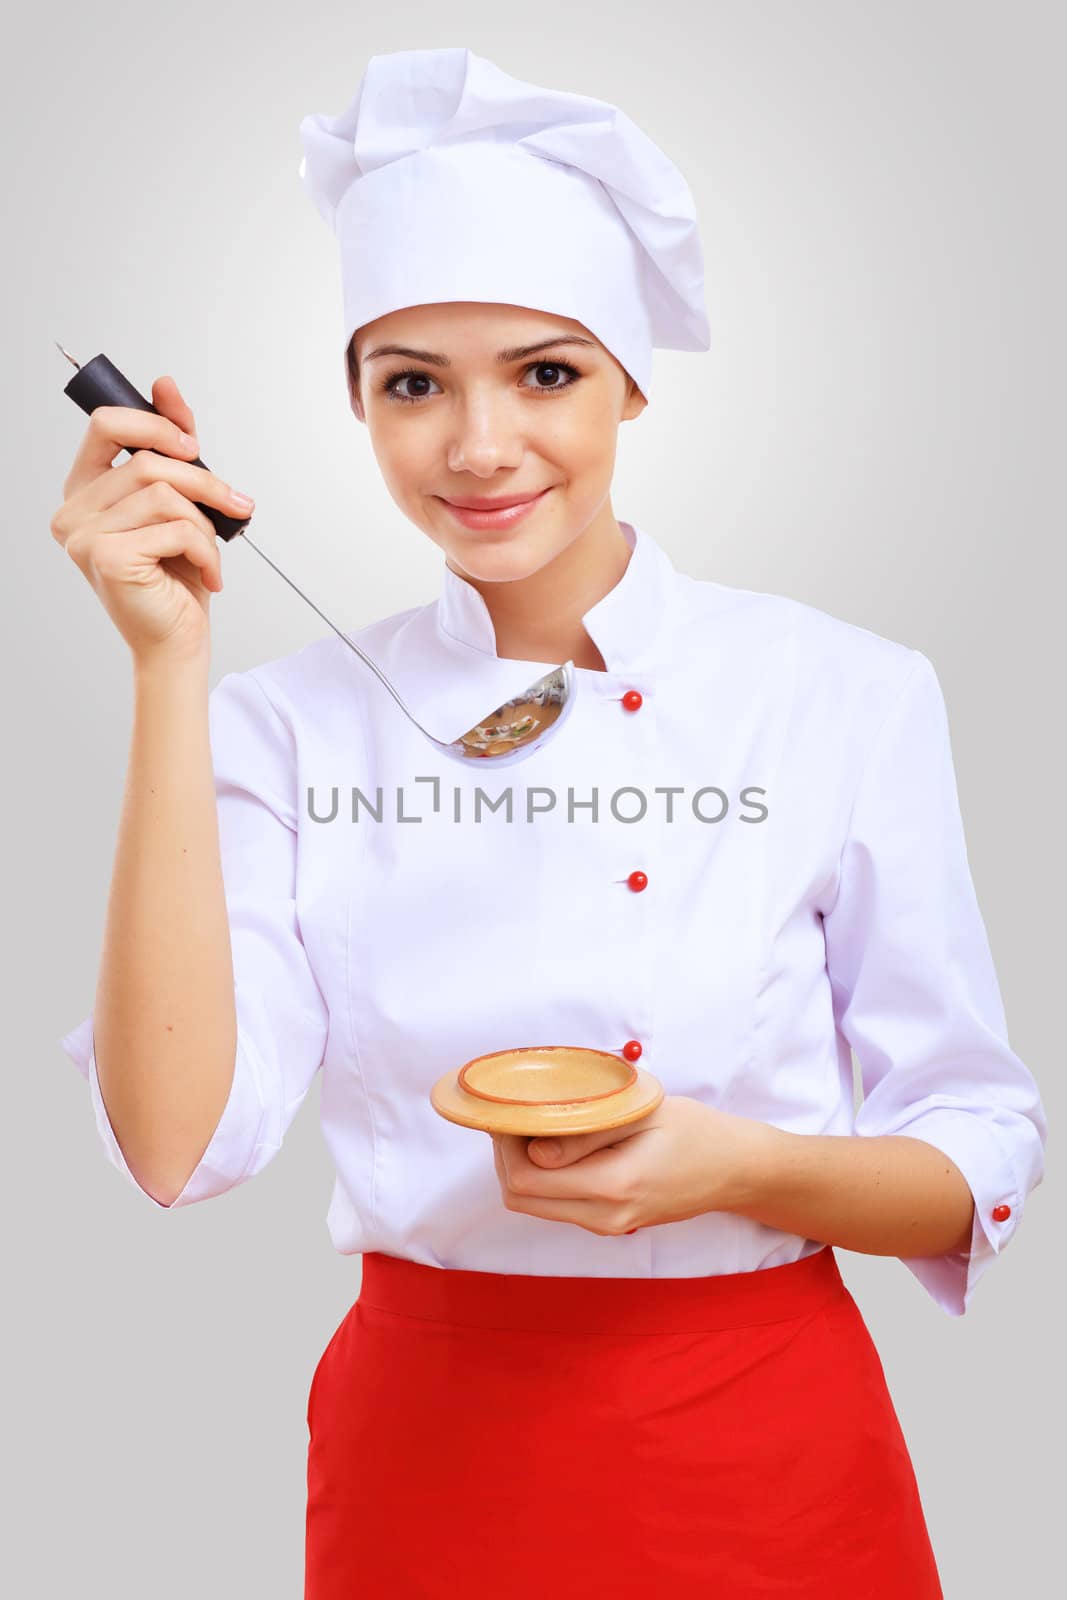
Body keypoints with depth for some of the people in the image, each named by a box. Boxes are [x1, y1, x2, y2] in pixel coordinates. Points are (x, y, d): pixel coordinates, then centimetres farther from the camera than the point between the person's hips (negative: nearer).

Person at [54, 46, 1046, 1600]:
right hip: (423, 1445, 1)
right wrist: (169, 662, -21)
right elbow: (176, 1143, -18)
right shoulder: (292, 719, -7)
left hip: (765, 1459, 0)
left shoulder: (847, 696, -11)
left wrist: (742, 1167, -24)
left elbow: (980, 1157, -4)